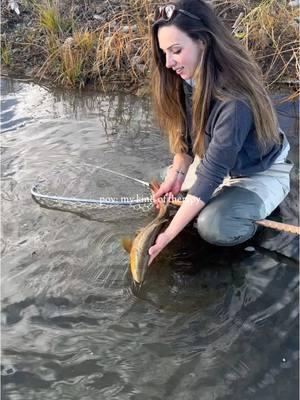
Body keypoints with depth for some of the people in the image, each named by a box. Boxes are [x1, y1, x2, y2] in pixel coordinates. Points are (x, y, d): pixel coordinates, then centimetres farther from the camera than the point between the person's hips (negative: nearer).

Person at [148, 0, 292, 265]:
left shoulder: (235, 100, -37)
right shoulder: (187, 79, -15)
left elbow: (211, 174, -36)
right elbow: (183, 136, -3)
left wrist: (167, 236, -37)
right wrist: (176, 175, -20)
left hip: (260, 172, -8)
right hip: (215, 161, 8)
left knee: (214, 227, -31)